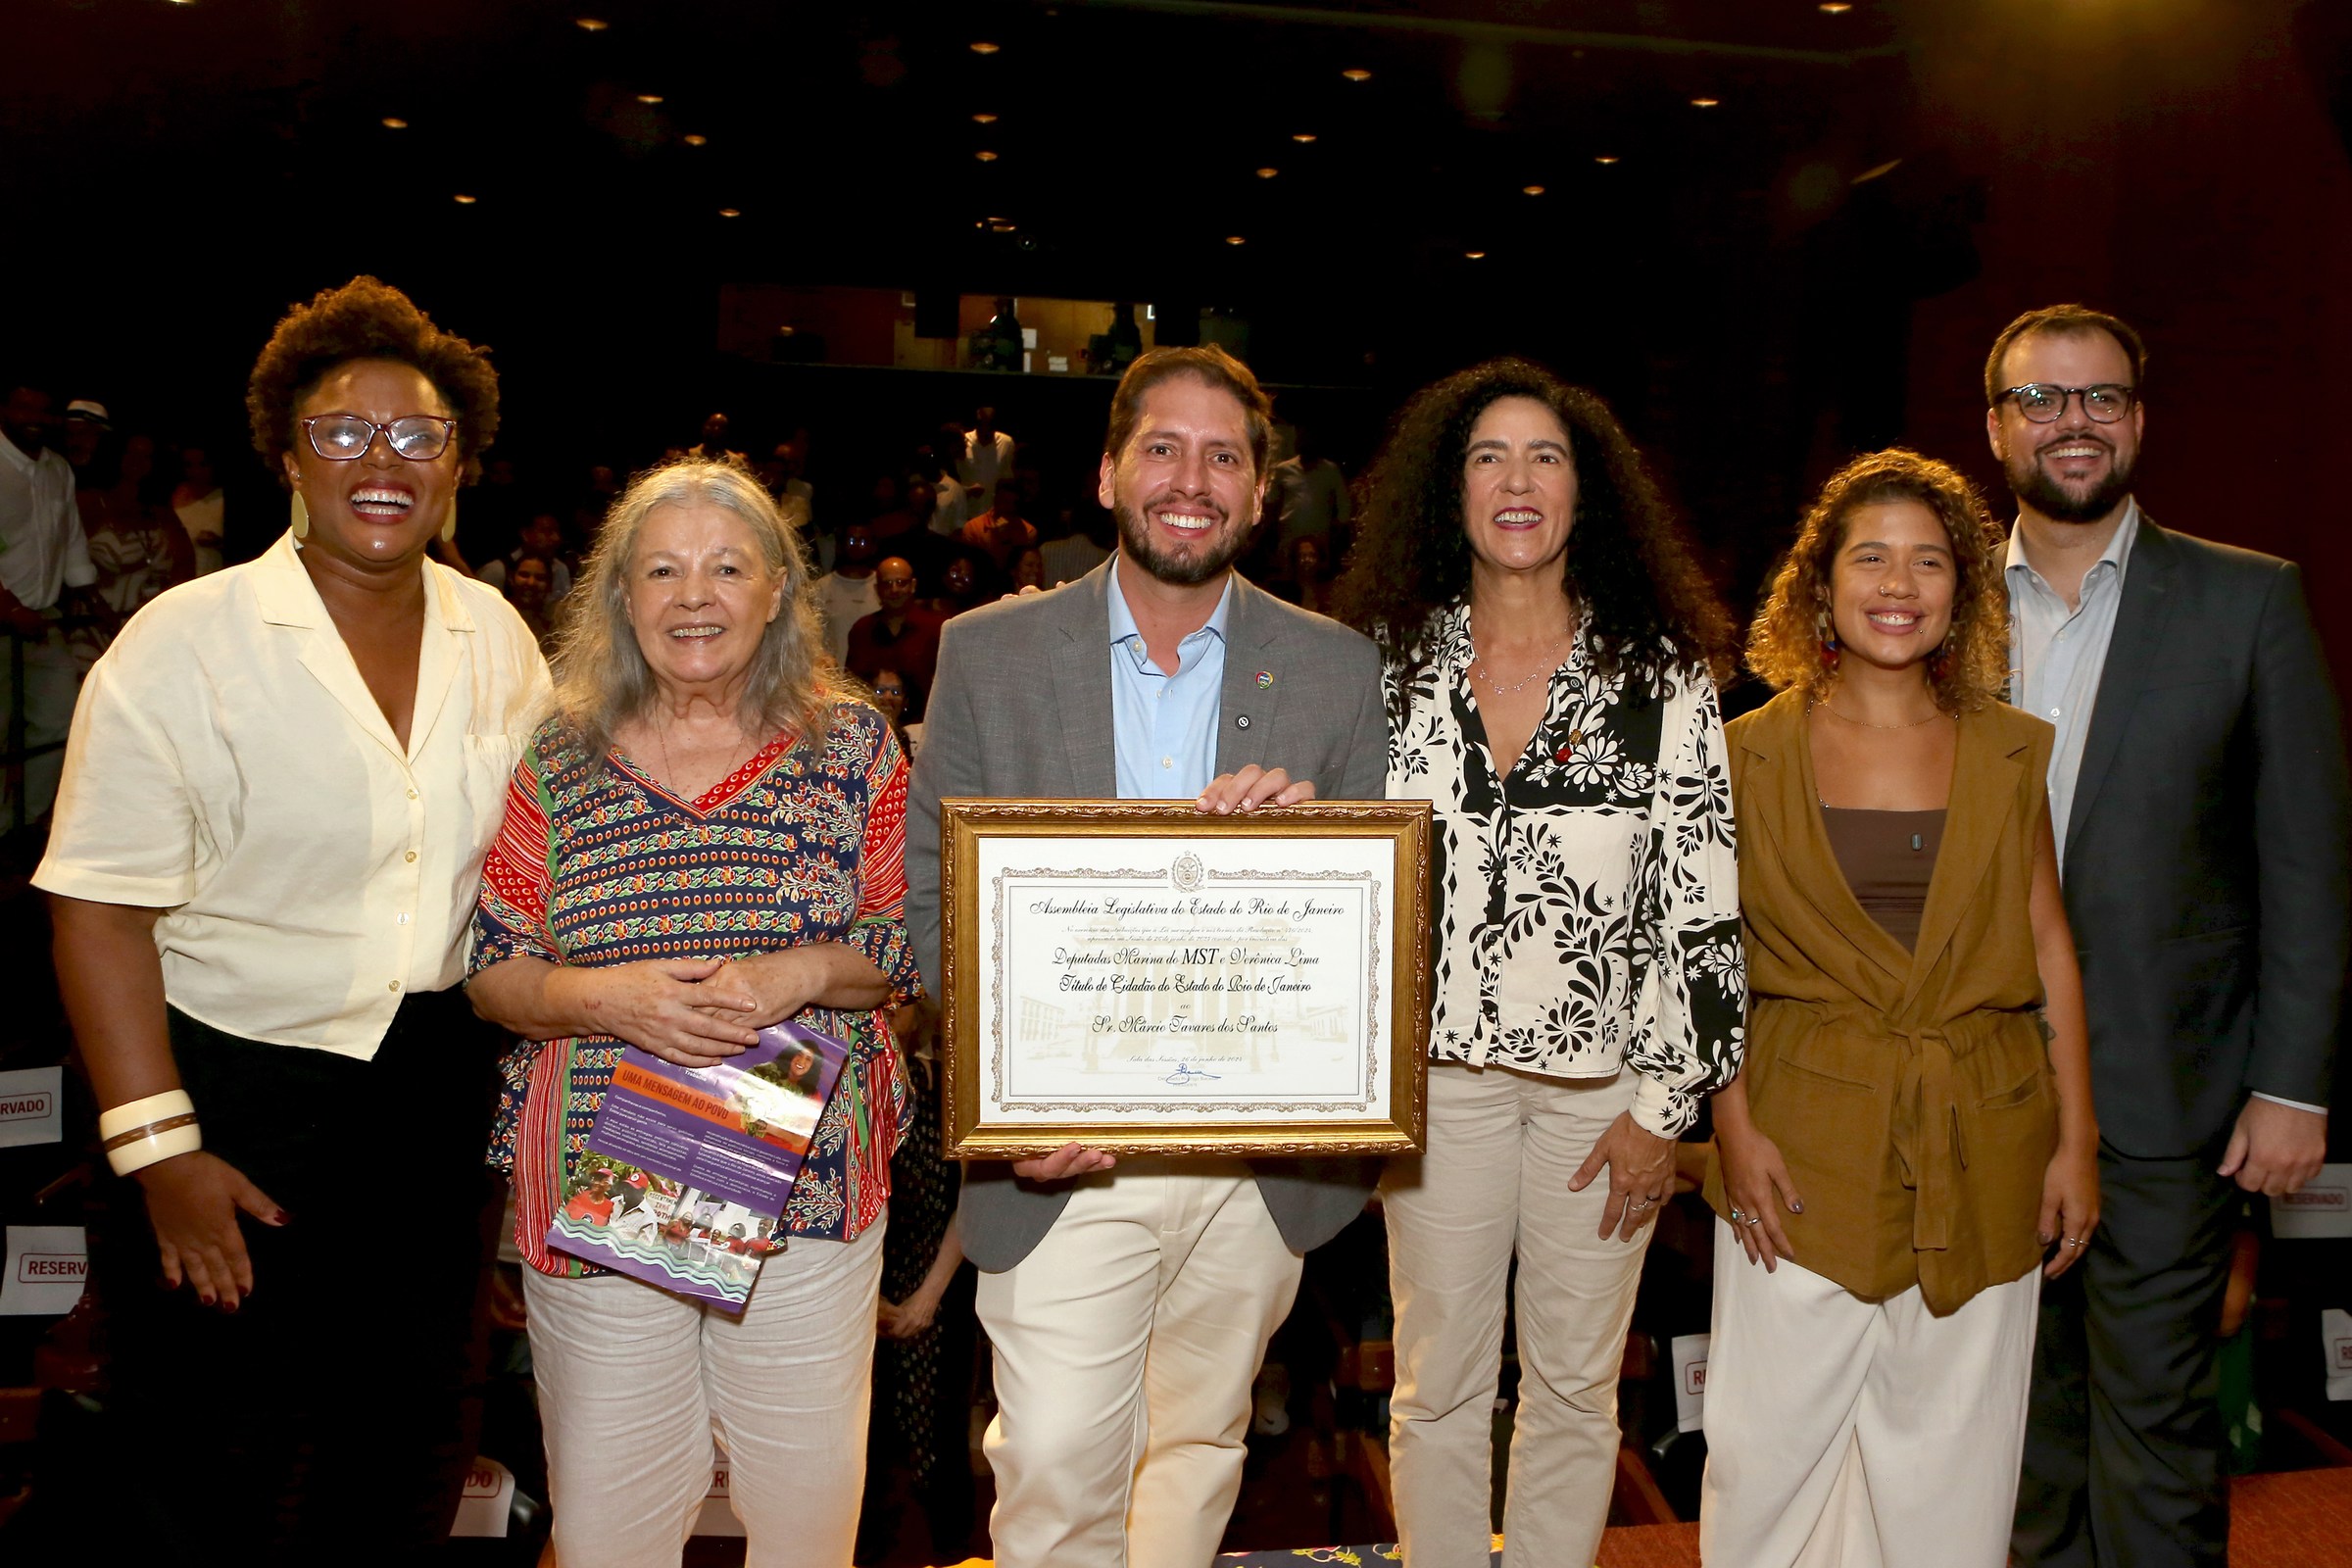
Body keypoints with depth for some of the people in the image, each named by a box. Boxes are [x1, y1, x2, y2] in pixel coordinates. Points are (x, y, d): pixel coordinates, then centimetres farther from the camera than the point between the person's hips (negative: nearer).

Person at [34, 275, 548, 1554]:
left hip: (440, 1092, 4)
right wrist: (159, 1149, -15)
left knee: (413, 1449, 18)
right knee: (221, 1482, 8)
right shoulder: (183, 644, -10)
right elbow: (101, 912, -12)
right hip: (240, 1092, -4)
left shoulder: (496, 637, 3)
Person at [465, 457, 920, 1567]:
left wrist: (805, 975, -18)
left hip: (806, 1179, 0)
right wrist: (600, 996, -16)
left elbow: (916, 946, 1)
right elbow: (491, 975, 3)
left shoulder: (854, 747, 0)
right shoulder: (560, 761, 2)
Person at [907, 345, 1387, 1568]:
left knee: (1202, 1442, 20)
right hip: (1065, 1153, -2)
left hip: (1261, 1153, 2)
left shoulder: (1338, 670, 1)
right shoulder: (988, 653, -1)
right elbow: (929, 894, -1)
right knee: (1052, 1466, -2)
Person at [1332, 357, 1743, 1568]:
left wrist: (1666, 1104, -4)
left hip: (1606, 1076, 0)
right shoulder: (1387, 659, 2)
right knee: (1439, 1385, 11)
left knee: (1575, 1383, 13)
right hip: (1438, 1073, 1)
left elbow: (1704, 896, -3)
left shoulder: (1664, 672, -2)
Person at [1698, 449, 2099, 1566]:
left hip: (1981, 1139, 2)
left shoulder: (2010, 752, 6)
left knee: (1949, 1453, 11)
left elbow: (2049, 943, 7)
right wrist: (1734, 1126, -8)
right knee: (1773, 1442, 4)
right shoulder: (1755, 752, 1)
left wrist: (2077, 1139, 3)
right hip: (1804, 1131, -1)